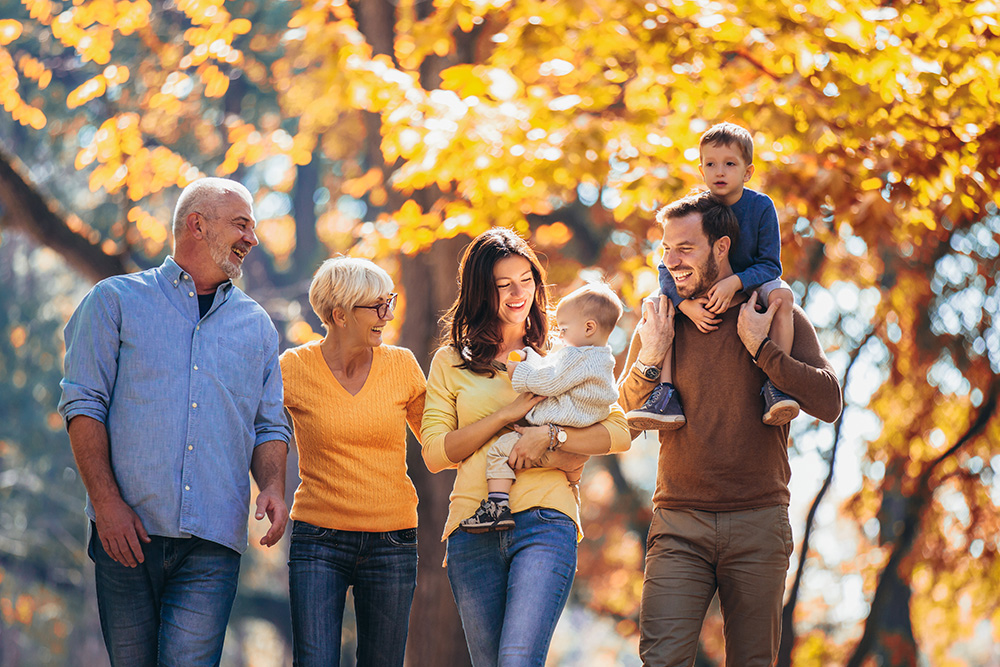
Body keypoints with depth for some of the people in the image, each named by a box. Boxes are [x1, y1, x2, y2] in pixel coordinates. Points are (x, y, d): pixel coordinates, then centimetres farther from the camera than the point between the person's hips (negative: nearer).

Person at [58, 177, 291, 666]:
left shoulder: (255, 324, 18)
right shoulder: (117, 301, 7)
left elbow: (270, 427, 19)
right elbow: (84, 405, 0)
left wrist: (272, 487, -3)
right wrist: (106, 501, -11)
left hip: (213, 543, 2)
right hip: (128, 532, -2)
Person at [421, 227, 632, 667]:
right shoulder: (451, 362, 14)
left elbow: (618, 432, 5)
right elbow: (435, 453, 4)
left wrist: (548, 436, -10)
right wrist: (507, 415, -6)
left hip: (544, 522, -2)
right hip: (474, 528, 2)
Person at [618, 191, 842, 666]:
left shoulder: (779, 317, 2)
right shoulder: (659, 322, 8)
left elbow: (828, 403, -8)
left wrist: (759, 347, -13)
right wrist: (649, 358, -7)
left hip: (758, 523, -1)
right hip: (678, 525, 1)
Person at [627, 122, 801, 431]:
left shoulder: (761, 207, -15)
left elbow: (770, 265, -17)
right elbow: (668, 269, -14)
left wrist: (735, 282, -36)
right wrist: (687, 305, -32)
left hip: (751, 287, -2)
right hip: (701, 293, 2)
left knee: (781, 294, -33)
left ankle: (774, 386, -34)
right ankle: (666, 396, -27)